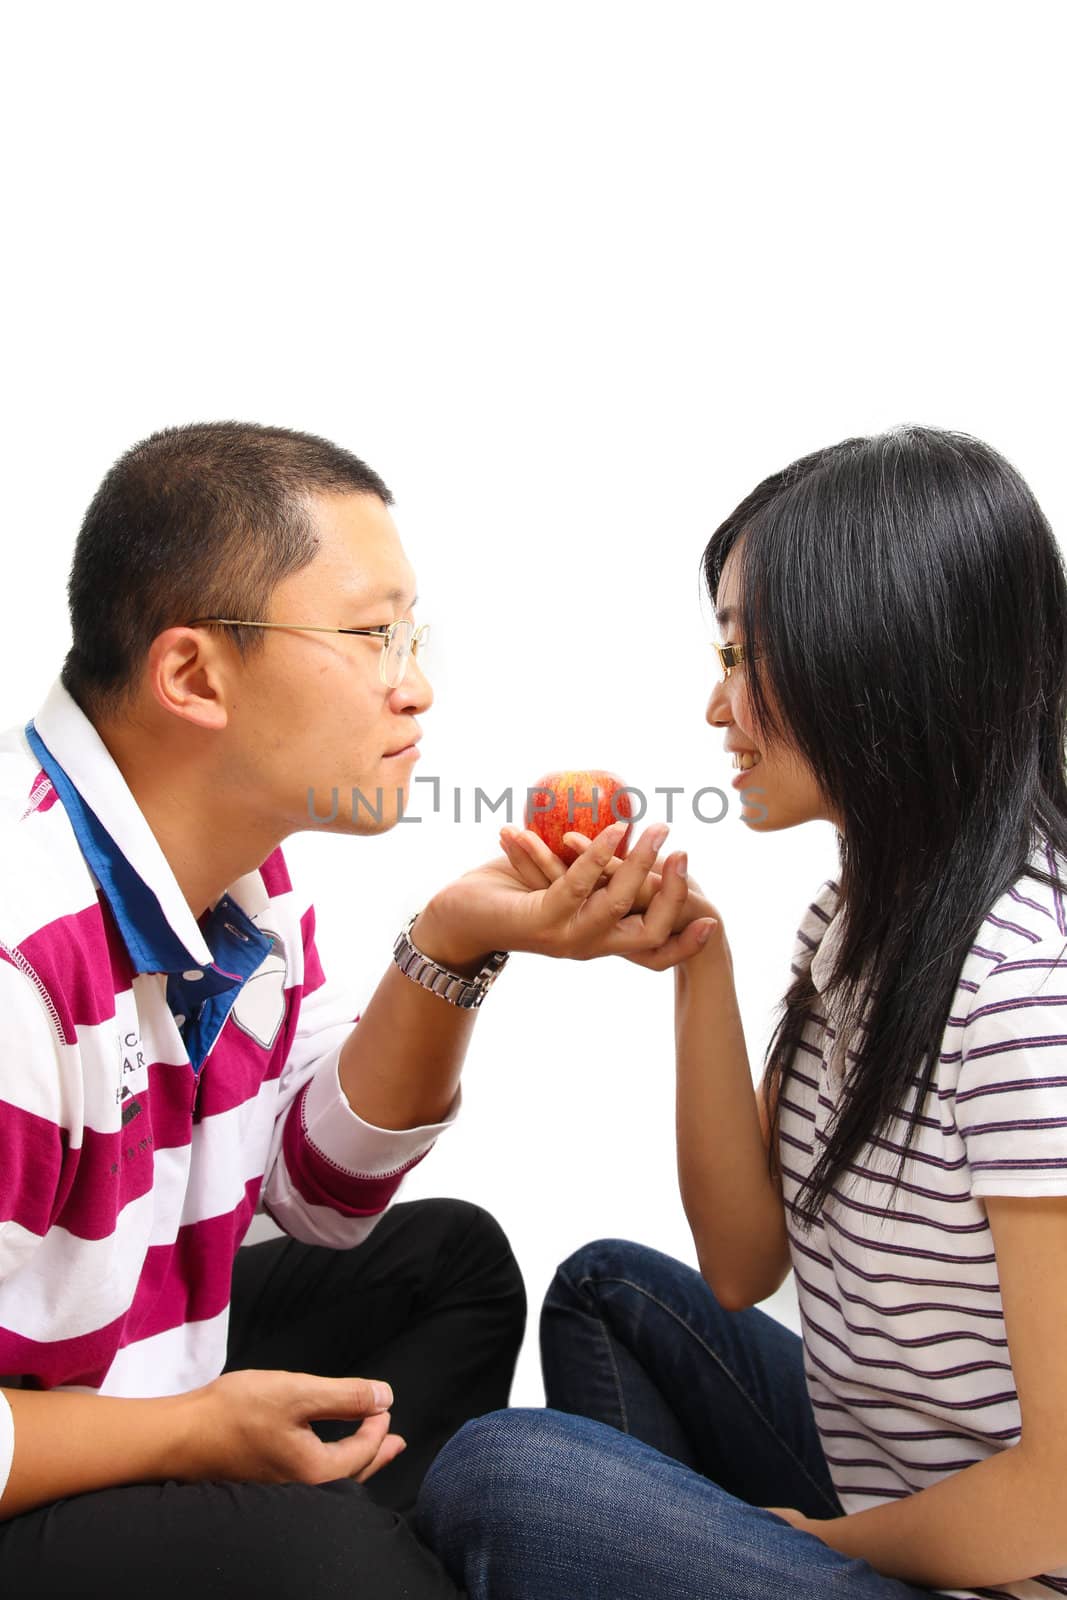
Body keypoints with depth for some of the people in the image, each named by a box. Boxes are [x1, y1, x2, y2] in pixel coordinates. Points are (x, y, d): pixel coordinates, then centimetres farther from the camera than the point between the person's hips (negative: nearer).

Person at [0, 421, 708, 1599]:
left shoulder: (239, 861, -1)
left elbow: (319, 1195, 6)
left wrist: (453, 950, -8)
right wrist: (201, 1434, -16)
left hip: (137, 1374, 9)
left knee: (447, 1256, 15)